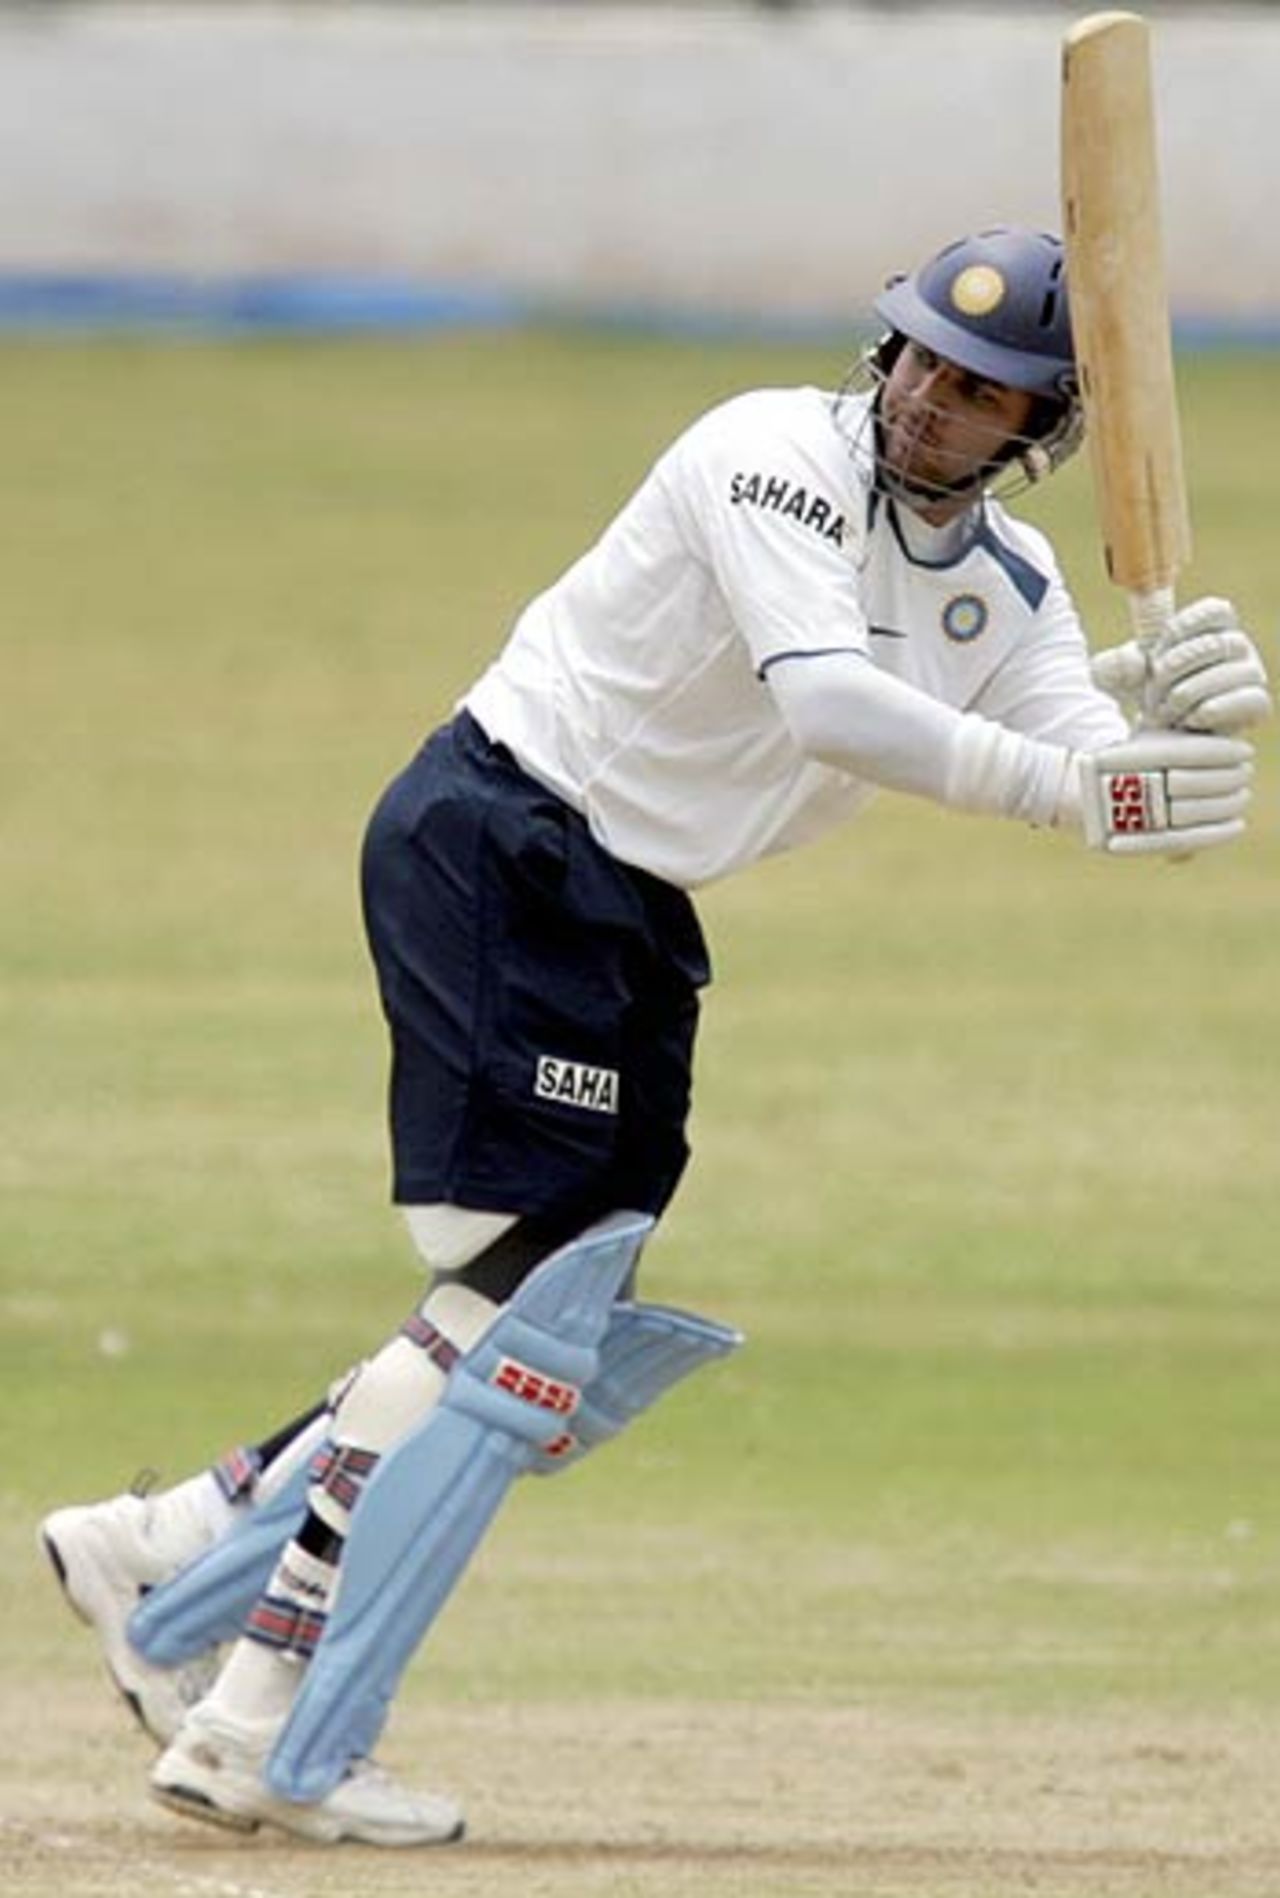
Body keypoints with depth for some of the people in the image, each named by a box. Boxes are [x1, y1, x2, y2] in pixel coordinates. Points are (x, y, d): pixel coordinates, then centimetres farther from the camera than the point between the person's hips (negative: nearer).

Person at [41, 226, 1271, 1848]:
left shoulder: (1008, 585, 7)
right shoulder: (776, 458, -16)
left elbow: (1095, 775, -7)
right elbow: (826, 702, -32)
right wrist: (1065, 783, -40)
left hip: (636, 917, 9)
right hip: (495, 847, -9)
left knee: (599, 1342, 8)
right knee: (526, 1300, -16)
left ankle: (178, 1554, 16)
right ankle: (266, 1739, -17)